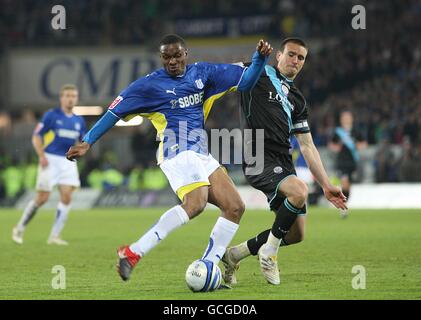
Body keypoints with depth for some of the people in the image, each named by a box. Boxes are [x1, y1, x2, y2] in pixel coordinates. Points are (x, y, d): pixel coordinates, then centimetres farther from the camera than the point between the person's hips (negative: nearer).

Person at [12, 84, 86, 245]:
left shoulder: (79, 121, 12)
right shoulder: (51, 115, -2)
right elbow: (36, 137, -2)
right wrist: (42, 155, -15)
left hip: (68, 161, 4)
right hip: (50, 160, -4)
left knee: (66, 196, -9)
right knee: (42, 198, -5)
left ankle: (55, 236, -2)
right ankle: (19, 228, 14)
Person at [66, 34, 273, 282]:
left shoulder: (201, 73, 14)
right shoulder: (150, 84, 0)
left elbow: (245, 81, 16)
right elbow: (115, 112, 5)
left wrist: (260, 58, -2)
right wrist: (88, 142, 3)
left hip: (202, 155, 7)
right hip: (179, 152, -7)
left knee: (235, 207, -5)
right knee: (196, 203, -31)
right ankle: (133, 253, -33)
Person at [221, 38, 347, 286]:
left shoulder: (297, 100, 24)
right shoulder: (259, 74, 8)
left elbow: (307, 146, 22)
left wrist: (326, 185, 15)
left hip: (283, 164, 7)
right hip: (258, 159, -7)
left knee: (296, 234, 3)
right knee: (299, 191, -32)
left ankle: (235, 255, 20)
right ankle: (269, 251, -12)